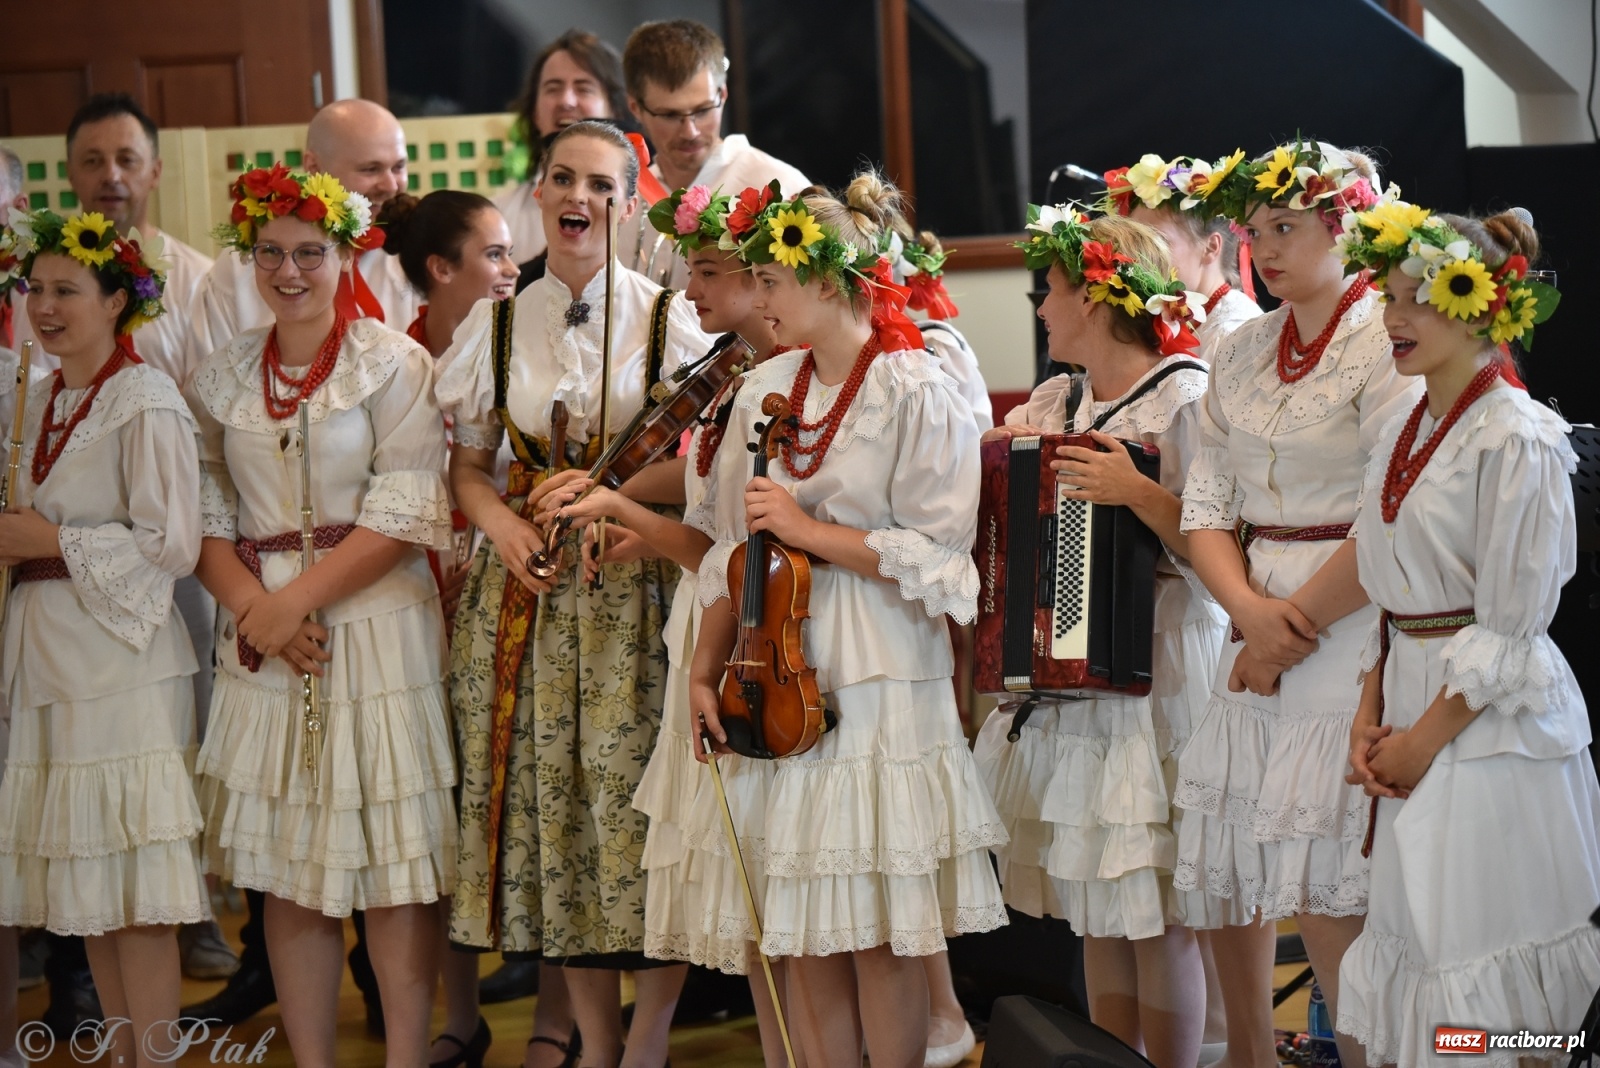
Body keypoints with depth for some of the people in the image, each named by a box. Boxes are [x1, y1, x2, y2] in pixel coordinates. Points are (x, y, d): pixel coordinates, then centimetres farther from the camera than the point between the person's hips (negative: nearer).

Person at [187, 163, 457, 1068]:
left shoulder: (393, 363, -3)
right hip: (264, 640, 4)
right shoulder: (224, 375, 10)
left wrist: (297, 598, -13)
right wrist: (252, 604, -10)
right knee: (288, 874, 6)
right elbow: (208, 514, 7)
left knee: (394, 869, -3)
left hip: (376, 624, -4)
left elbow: (408, 514, -9)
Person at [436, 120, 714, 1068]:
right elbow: (467, 463, 12)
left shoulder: (669, 320, 1)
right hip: (527, 591, 3)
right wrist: (502, 521, -8)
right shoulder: (499, 324, 10)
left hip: (638, 594, -3)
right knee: (552, 810, 3)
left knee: (638, 804, -7)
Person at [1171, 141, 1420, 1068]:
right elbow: (1207, 508, 9)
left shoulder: (1387, 347, -8)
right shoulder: (1240, 355, 13)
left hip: (1352, 636, -7)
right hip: (1255, 635, 7)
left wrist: (1297, 627, -11)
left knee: (1327, 899, -8)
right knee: (1230, 883, 10)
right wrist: (1252, 611, -9)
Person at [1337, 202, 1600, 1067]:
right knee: (1419, 941, 11)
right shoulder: (1403, 434, 11)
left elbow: (1510, 628, -15)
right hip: (1413, 712, 8)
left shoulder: (1515, 441, -13)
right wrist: (1370, 721, 4)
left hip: (1493, 726, -8)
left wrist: (1426, 737, -12)